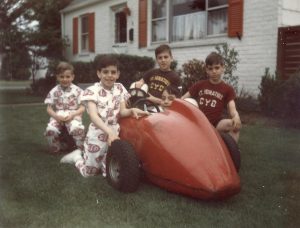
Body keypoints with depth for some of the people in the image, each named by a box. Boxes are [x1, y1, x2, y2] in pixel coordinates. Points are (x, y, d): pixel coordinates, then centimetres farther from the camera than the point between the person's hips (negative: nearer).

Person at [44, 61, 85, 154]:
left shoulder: (77, 91, 3)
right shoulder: (54, 91, 7)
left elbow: (82, 108, 1)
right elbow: (49, 108, 6)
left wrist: (72, 114, -17)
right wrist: (56, 116, -14)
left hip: (73, 116, -2)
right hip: (57, 116, 2)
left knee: (77, 129, -35)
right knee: (50, 130, -30)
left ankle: (81, 150, -9)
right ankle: (56, 149, 0)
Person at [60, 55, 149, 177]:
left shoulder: (120, 88, 4)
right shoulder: (92, 90, -12)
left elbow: (122, 111, 1)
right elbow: (93, 116, -25)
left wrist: (132, 110, -22)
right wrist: (109, 132, -39)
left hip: (115, 134, 4)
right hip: (97, 135, -4)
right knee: (90, 173, 5)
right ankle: (77, 156, 34)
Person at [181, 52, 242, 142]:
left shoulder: (228, 89, 6)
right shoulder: (199, 85, 10)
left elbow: (232, 108, -5)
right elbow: (182, 99, 12)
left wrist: (236, 116, -29)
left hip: (215, 124, -1)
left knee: (236, 125, -29)